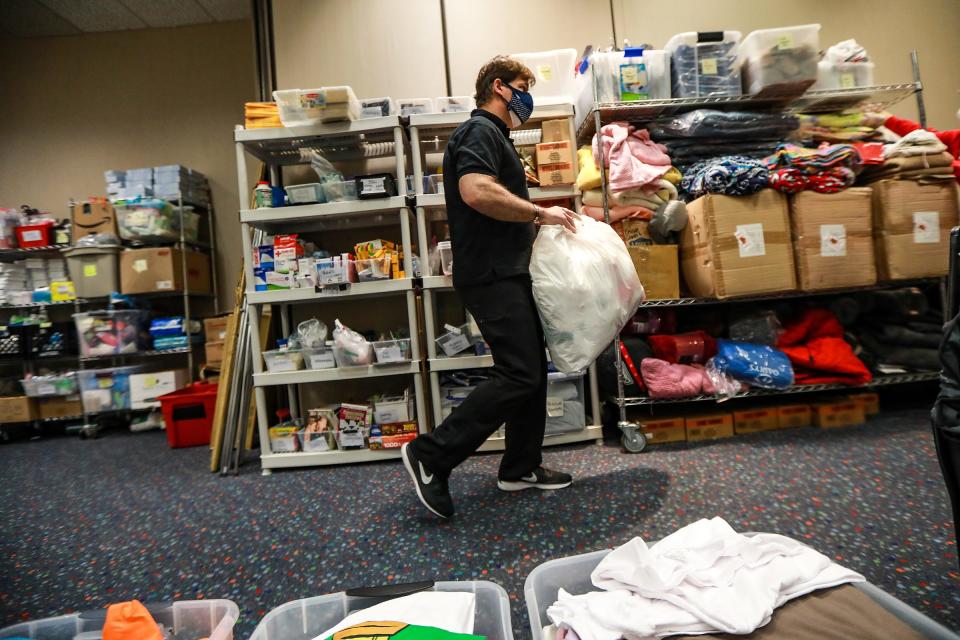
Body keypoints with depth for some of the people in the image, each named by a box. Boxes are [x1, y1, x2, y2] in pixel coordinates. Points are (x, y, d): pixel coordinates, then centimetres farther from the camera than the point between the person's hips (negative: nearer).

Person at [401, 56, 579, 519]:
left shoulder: (494, 135, 26)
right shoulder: (480, 130, -7)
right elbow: (477, 192, -25)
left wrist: (537, 220, 18)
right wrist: (540, 213, -17)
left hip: (507, 272, 11)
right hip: (491, 275, -11)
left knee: (531, 370, 11)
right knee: (518, 375, -12)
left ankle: (521, 467, 21)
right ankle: (430, 455, -3)